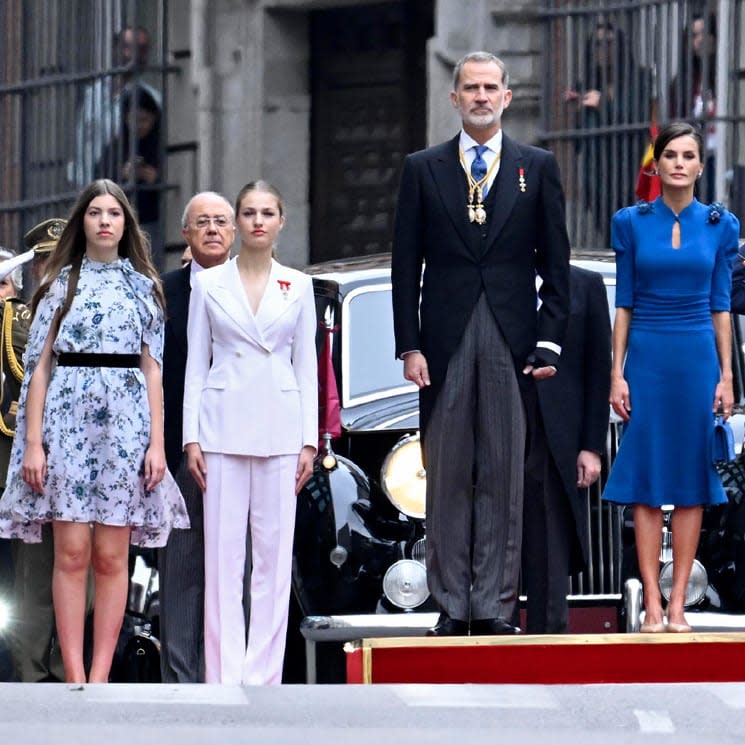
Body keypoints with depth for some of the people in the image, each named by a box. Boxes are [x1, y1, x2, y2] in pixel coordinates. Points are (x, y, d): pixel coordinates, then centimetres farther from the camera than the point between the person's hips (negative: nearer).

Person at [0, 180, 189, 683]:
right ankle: (74, 678, -4)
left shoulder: (143, 287, 12)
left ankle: (101, 677, 1)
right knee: (72, 552, -6)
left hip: (125, 424, 1)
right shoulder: (61, 283, 8)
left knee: (111, 556, -1)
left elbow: (153, 371, 10)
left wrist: (157, 443, 1)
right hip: (68, 419, -1)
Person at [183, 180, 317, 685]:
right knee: (223, 553, -3)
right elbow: (196, 364, 7)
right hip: (224, 426, -1)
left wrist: (309, 440, 3)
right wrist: (192, 436, -1)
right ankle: (224, 673, -1)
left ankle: (263, 672, 4)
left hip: (279, 428, 1)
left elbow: (306, 366, 9)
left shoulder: (298, 287, 8)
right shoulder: (209, 284, 6)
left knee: (275, 552, 0)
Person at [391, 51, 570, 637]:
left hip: (512, 344, 0)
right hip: (446, 342, 1)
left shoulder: (538, 168, 9)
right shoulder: (423, 169, 9)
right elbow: (406, 264, 7)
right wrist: (409, 345, -1)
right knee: (448, 477, 1)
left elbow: (556, 264, 7)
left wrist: (549, 342, -1)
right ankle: (452, 605, 5)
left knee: (503, 478, -1)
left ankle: (495, 605, 1)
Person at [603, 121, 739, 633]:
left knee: (691, 479, 1)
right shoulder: (632, 223, 3)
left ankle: (678, 604, 4)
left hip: (698, 359, 1)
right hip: (647, 359, -1)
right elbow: (624, 303, 3)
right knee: (647, 479, -2)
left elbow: (721, 306, 6)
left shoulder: (720, 225, 5)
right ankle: (652, 605, 0)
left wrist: (726, 375, 1)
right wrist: (617, 373, -3)